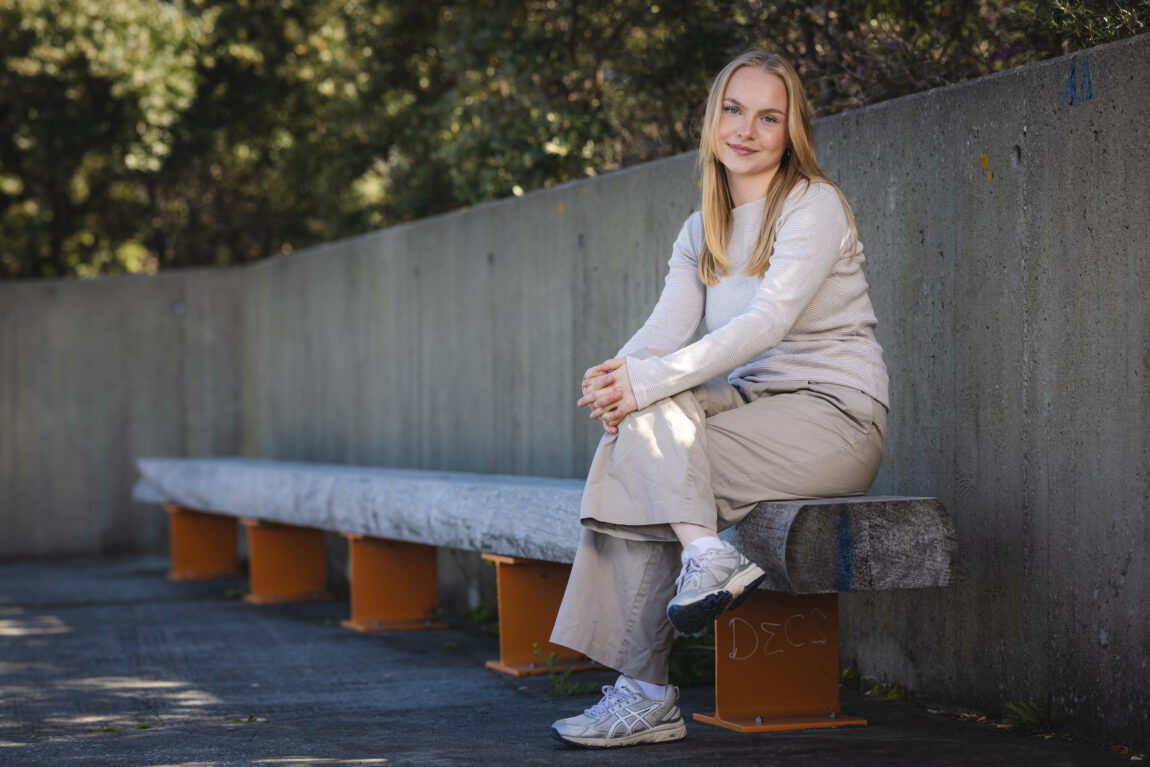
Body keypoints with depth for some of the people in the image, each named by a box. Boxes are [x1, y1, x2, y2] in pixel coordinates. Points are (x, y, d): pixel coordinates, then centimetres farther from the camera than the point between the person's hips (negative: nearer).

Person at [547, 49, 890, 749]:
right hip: (756, 408, 6)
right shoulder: (702, 232, 15)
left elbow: (768, 321, -20)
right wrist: (621, 371, -23)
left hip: (836, 416, -6)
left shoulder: (814, 206, -6)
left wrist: (650, 379, -28)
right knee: (636, 414, -21)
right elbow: (667, 326, 1)